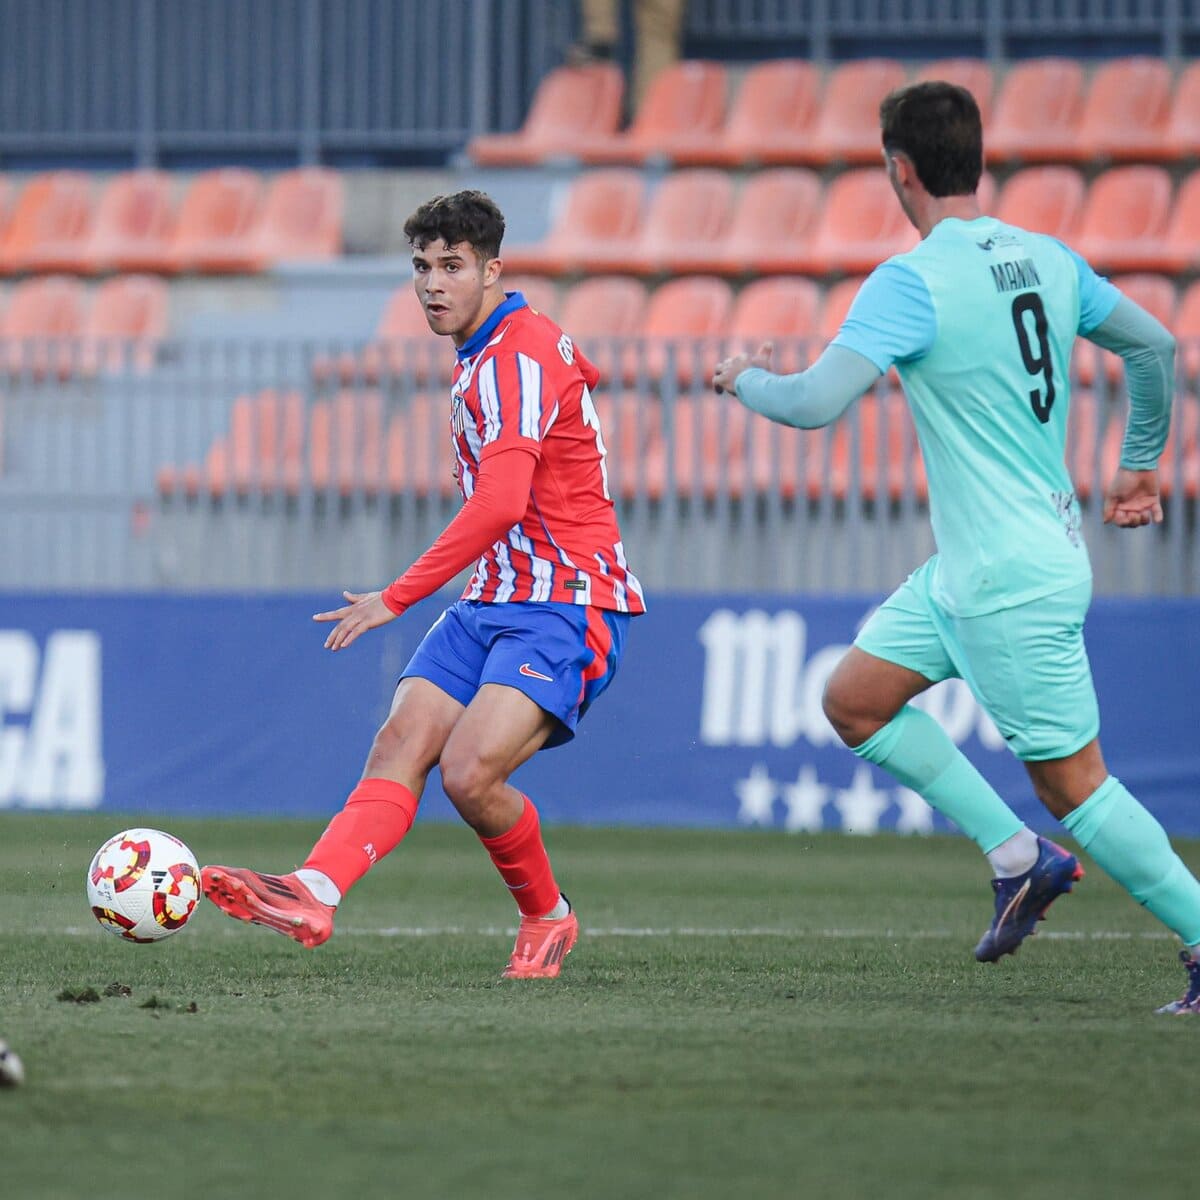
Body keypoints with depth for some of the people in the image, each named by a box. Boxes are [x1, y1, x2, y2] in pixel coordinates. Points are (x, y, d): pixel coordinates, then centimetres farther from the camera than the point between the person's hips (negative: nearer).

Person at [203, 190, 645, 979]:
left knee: (469, 773, -23)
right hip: (496, 601, 9)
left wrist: (398, 599, -27)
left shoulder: (520, 357, -16)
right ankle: (315, 894, -29)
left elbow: (501, 504, -28)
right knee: (400, 745, -12)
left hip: (564, 607, -9)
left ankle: (547, 915, 1)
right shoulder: (483, 356, 17)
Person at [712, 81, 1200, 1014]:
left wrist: (747, 379, -1)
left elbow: (816, 403, -23)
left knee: (1073, 786, -3)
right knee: (854, 699, 14)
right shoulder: (1049, 261, 6)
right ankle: (1021, 858, 14)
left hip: (1012, 580, -9)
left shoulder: (913, 282, -18)